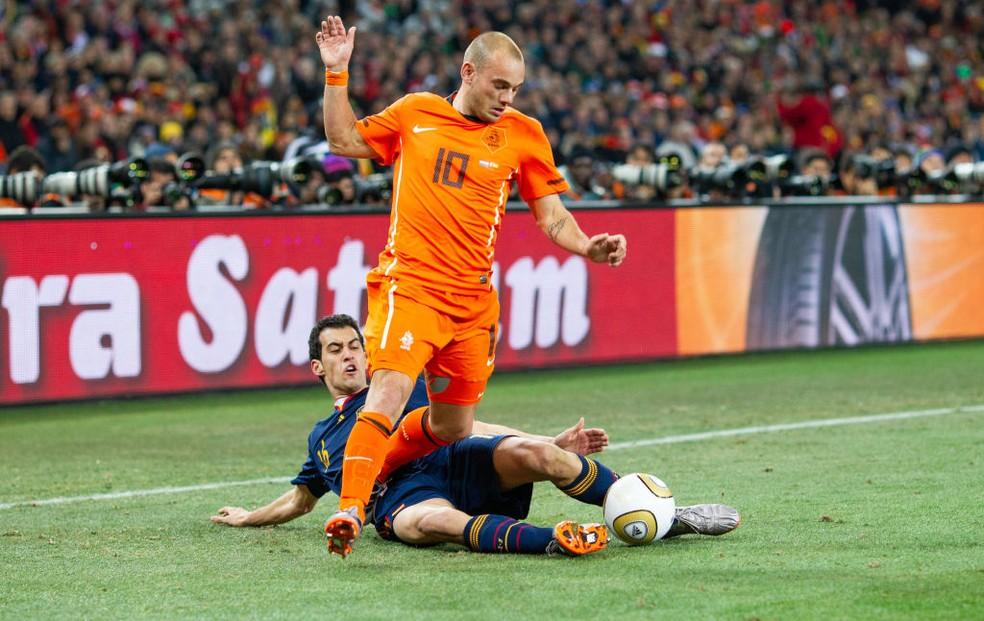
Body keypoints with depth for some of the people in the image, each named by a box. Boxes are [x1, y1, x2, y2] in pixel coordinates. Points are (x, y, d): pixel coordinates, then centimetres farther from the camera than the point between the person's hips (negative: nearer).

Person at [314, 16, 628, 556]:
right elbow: (344, 140, 19)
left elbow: (551, 214, 10)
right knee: (390, 390, -25)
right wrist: (336, 73, 9)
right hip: (408, 285, -3)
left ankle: (376, 470, 38)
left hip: (473, 299, 3)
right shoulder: (414, 114, 7)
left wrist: (587, 246, -9)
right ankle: (348, 509, -26)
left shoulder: (524, 135, 8)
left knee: (453, 428, 11)